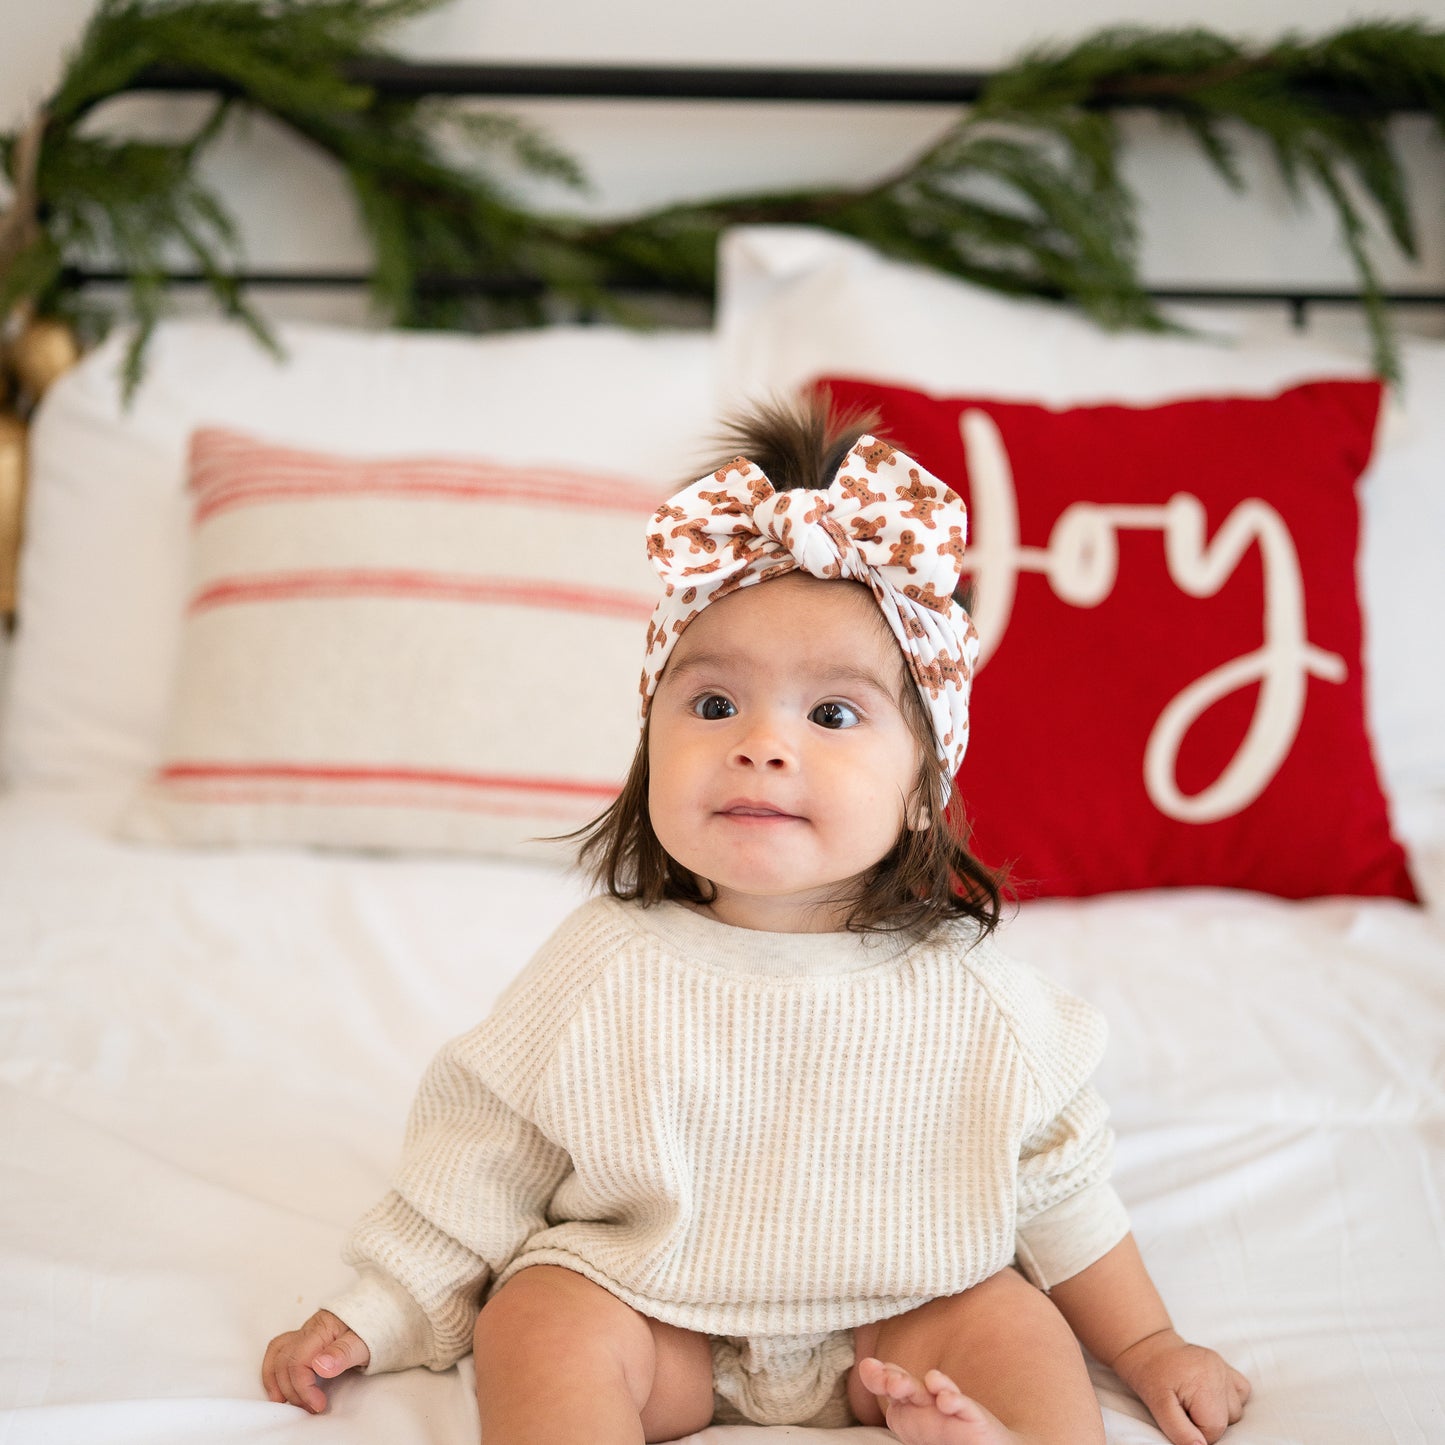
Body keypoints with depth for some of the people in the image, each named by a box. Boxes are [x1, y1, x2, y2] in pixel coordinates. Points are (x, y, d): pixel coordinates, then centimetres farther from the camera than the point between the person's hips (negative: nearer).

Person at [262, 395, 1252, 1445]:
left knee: (1016, 1325, -21)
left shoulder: (966, 993, -9)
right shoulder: (606, 971, -11)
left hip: (898, 1319, 1)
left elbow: (1059, 1185, 4)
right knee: (537, 1320, -24)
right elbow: (483, 1162, -1)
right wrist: (373, 1319, -2)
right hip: (649, 1315, 0)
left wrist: (1147, 1349, 7)